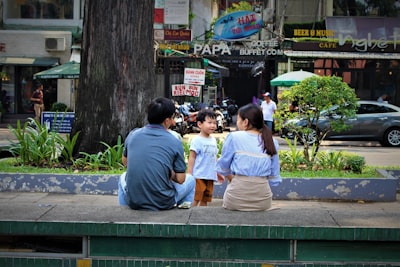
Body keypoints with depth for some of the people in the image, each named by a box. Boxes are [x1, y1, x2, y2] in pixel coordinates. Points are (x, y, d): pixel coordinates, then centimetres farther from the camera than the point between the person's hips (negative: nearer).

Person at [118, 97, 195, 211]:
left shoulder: (133, 134, 0)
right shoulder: (174, 142, -9)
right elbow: (180, 179, -7)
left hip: (133, 201, 3)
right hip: (163, 203, -2)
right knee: (190, 180, 26)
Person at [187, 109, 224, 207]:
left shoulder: (213, 140, 12)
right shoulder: (197, 140, -9)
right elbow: (192, 158, -9)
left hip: (210, 177, 7)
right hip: (199, 176, -7)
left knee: (205, 200, 12)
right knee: (195, 199, -7)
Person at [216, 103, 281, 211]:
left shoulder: (234, 137, -1)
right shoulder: (272, 142, 8)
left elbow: (223, 165, 10)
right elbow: (274, 178, 9)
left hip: (237, 198, -3)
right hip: (263, 200, 3)